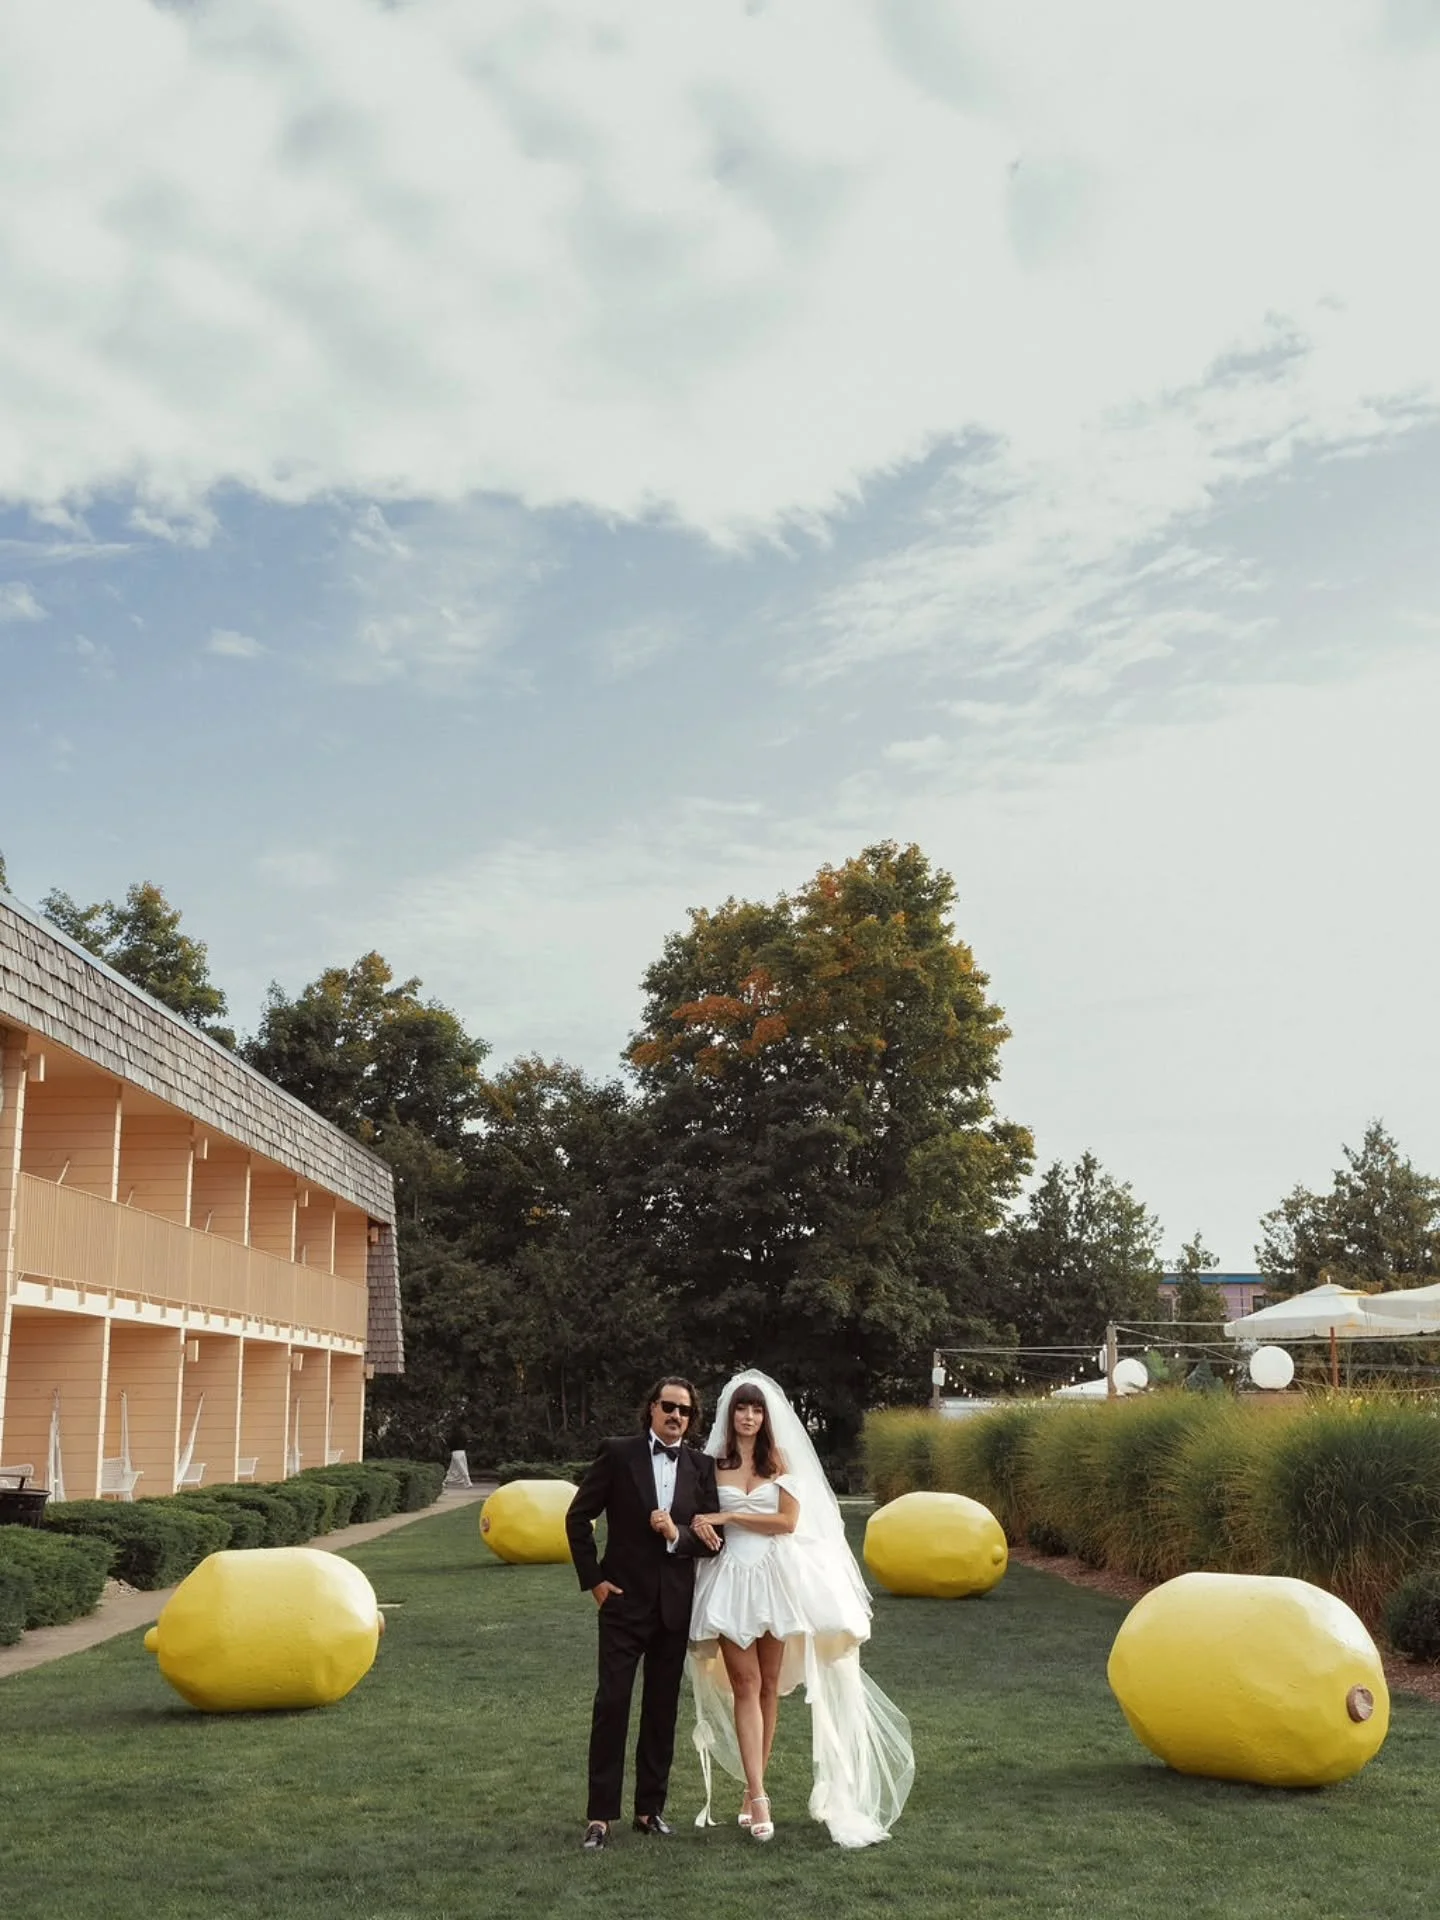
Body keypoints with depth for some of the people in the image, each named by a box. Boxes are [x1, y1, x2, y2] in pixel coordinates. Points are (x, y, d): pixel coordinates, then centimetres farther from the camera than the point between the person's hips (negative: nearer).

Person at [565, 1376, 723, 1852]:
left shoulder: (701, 1467, 5)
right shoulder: (617, 1454, -4)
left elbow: (713, 1538, 3)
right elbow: (578, 1517, 0)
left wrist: (679, 1535, -16)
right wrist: (593, 1579, -4)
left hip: (675, 1604, 3)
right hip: (625, 1599, -3)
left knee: (663, 1710, 10)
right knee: (612, 1703, -4)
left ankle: (650, 1808, 21)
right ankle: (600, 1816, 2)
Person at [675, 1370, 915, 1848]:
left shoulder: (779, 1461, 5)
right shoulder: (713, 1463, 4)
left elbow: (788, 1520, -4)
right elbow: (702, 1522, 8)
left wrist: (729, 1517, -10)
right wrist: (671, 1527, -13)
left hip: (775, 1578, 2)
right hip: (730, 1579, -1)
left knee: (769, 1685, 6)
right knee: (745, 1685, -7)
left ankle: (753, 1788, 16)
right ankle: (758, 1796, -10)